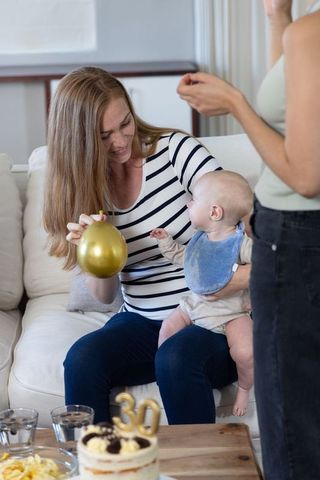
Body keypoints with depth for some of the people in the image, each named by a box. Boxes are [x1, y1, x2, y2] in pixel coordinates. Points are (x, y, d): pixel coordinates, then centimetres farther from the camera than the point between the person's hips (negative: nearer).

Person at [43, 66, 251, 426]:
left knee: (175, 360, -34)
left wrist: (249, 272, -30)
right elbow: (105, 295, 5)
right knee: (82, 360, -26)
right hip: (141, 322, 3)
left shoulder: (175, 150, -6)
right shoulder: (84, 191, 5)